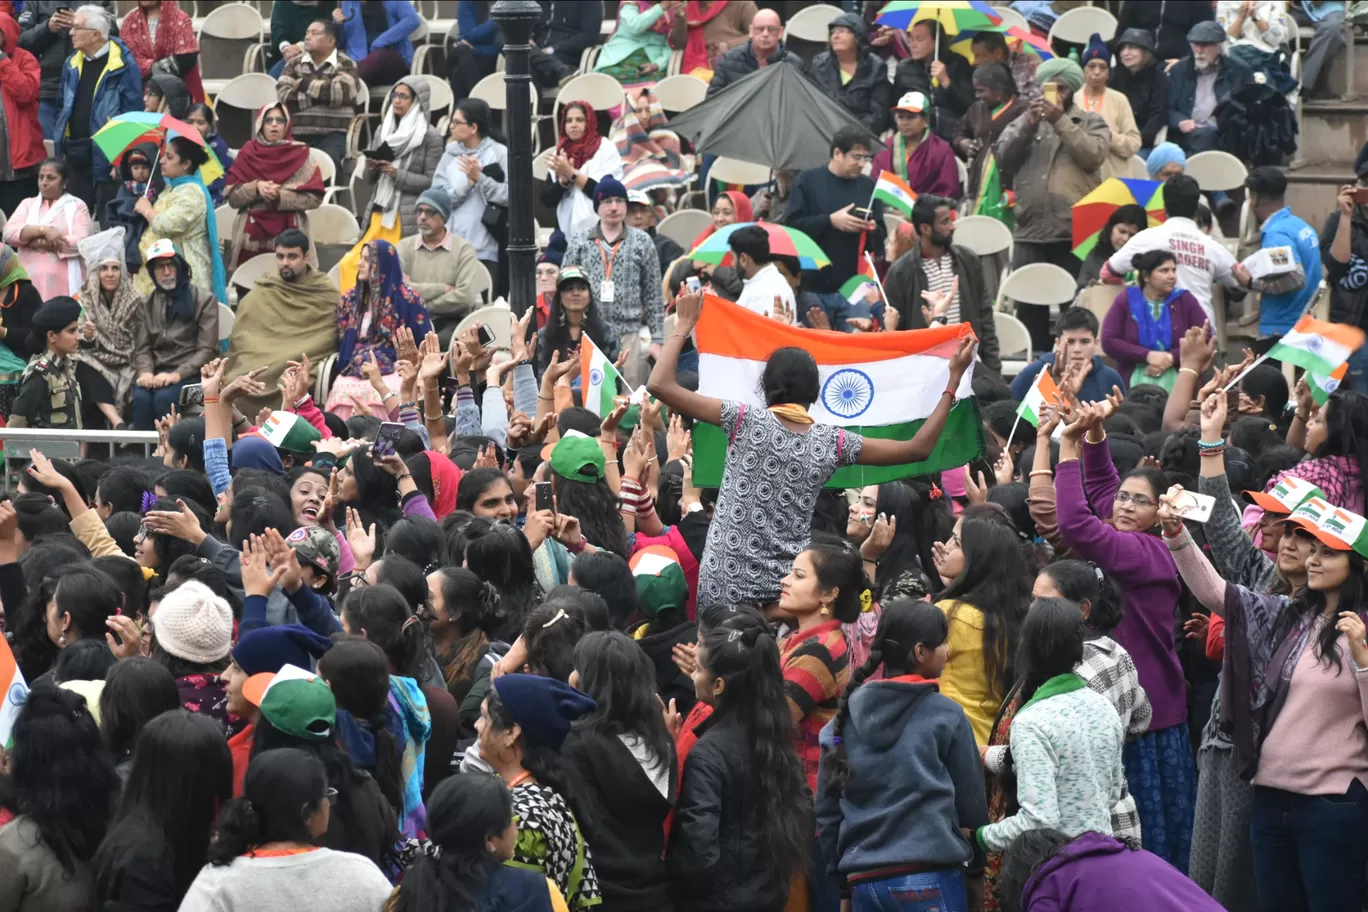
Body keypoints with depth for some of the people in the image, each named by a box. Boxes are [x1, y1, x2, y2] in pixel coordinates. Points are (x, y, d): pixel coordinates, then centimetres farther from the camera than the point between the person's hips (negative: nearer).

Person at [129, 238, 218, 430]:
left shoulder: (204, 300, 5)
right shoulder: (146, 305, 17)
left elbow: (206, 350, -3)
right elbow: (142, 348, 9)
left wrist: (177, 375, -18)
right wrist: (146, 372, -14)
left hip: (190, 374, -3)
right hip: (157, 372, 3)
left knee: (163, 398, -34)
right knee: (141, 397, -31)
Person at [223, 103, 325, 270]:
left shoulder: (300, 155, 3)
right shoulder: (247, 154, 7)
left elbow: (315, 198, -3)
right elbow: (232, 197, 3)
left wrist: (281, 196, -14)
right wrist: (256, 187, -14)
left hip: (289, 233, -1)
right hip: (252, 233, 1)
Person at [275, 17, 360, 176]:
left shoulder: (345, 65, 7)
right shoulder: (295, 63, 17)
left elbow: (340, 92, -13)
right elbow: (283, 95, 0)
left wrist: (304, 84, -1)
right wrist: (320, 95, -6)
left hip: (333, 134, -3)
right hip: (297, 133, 3)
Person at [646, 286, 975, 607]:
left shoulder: (746, 421, -8)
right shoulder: (832, 443, -1)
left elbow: (660, 385, -10)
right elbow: (918, 449, 6)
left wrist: (684, 325, 2)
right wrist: (954, 380, 10)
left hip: (726, 586, -1)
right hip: (786, 591, 1)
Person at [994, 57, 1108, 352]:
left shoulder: (1091, 122, 8)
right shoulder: (1025, 120, 16)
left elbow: (1094, 155, -10)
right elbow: (1003, 158, 3)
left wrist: (1061, 122, -13)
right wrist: (1028, 126, -9)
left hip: (1074, 233, -3)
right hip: (1030, 231, 3)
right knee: (1029, 307, 6)